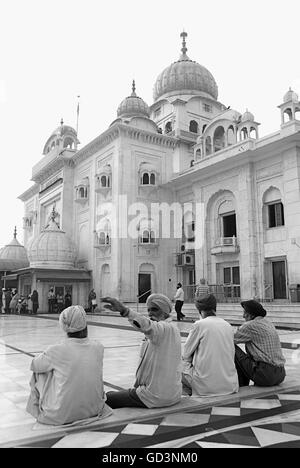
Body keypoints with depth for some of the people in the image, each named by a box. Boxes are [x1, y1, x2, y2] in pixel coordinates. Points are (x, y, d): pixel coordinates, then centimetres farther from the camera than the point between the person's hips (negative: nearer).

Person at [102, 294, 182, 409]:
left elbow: (147, 326, -44)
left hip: (155, 397, -10)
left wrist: (124, 310, -58)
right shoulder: (172, 329, 12)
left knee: (107, 398, 0)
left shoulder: (166, 328, -19)